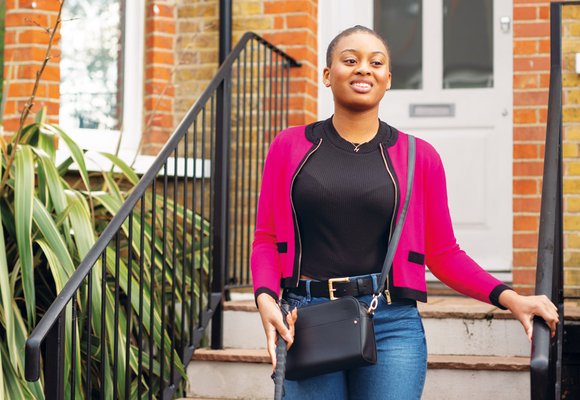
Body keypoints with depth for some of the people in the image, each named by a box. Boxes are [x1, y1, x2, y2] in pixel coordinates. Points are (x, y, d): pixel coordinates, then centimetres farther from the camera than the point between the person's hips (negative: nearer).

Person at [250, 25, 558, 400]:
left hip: (392, 326, 0)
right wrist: (266, 298, -10)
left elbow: (443, 253, 8)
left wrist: (508, 297, -4)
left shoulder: (417, 157, 4)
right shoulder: (290, 147, 7)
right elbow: (266, 239, 8)